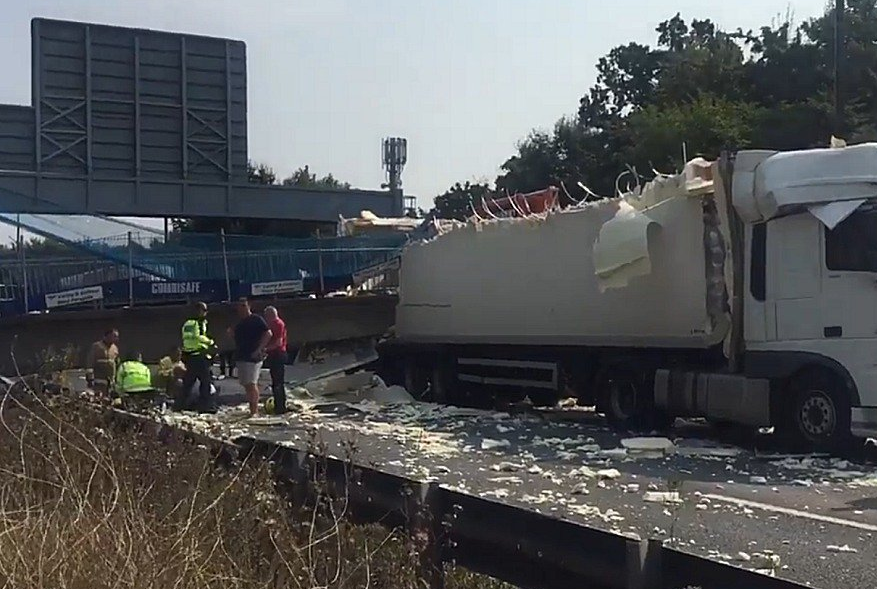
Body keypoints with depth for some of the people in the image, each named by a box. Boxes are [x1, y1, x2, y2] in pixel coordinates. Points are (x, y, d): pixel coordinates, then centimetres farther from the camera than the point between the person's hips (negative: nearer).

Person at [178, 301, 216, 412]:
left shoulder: (187, 323, 16)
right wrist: (210, 342, -7)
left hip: (188, 355, 9)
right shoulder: (200, 323, -11)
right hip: (199, 355, -9)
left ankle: (180, 404, 15)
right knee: (205, 381, -3)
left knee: (188, 381, 14)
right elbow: (200, 338, -23)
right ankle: (206, 405, -3)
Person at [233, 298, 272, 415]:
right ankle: (253, 409, 16)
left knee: (251, 384, -12)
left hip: (253, 357, -9)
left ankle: (254, 410, -12)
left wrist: (259, 349, -18)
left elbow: (268, 334, -14)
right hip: (241, 357, 9)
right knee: (246, 385, 10)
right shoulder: (240, 322, 18)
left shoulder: (256, 320, -6)